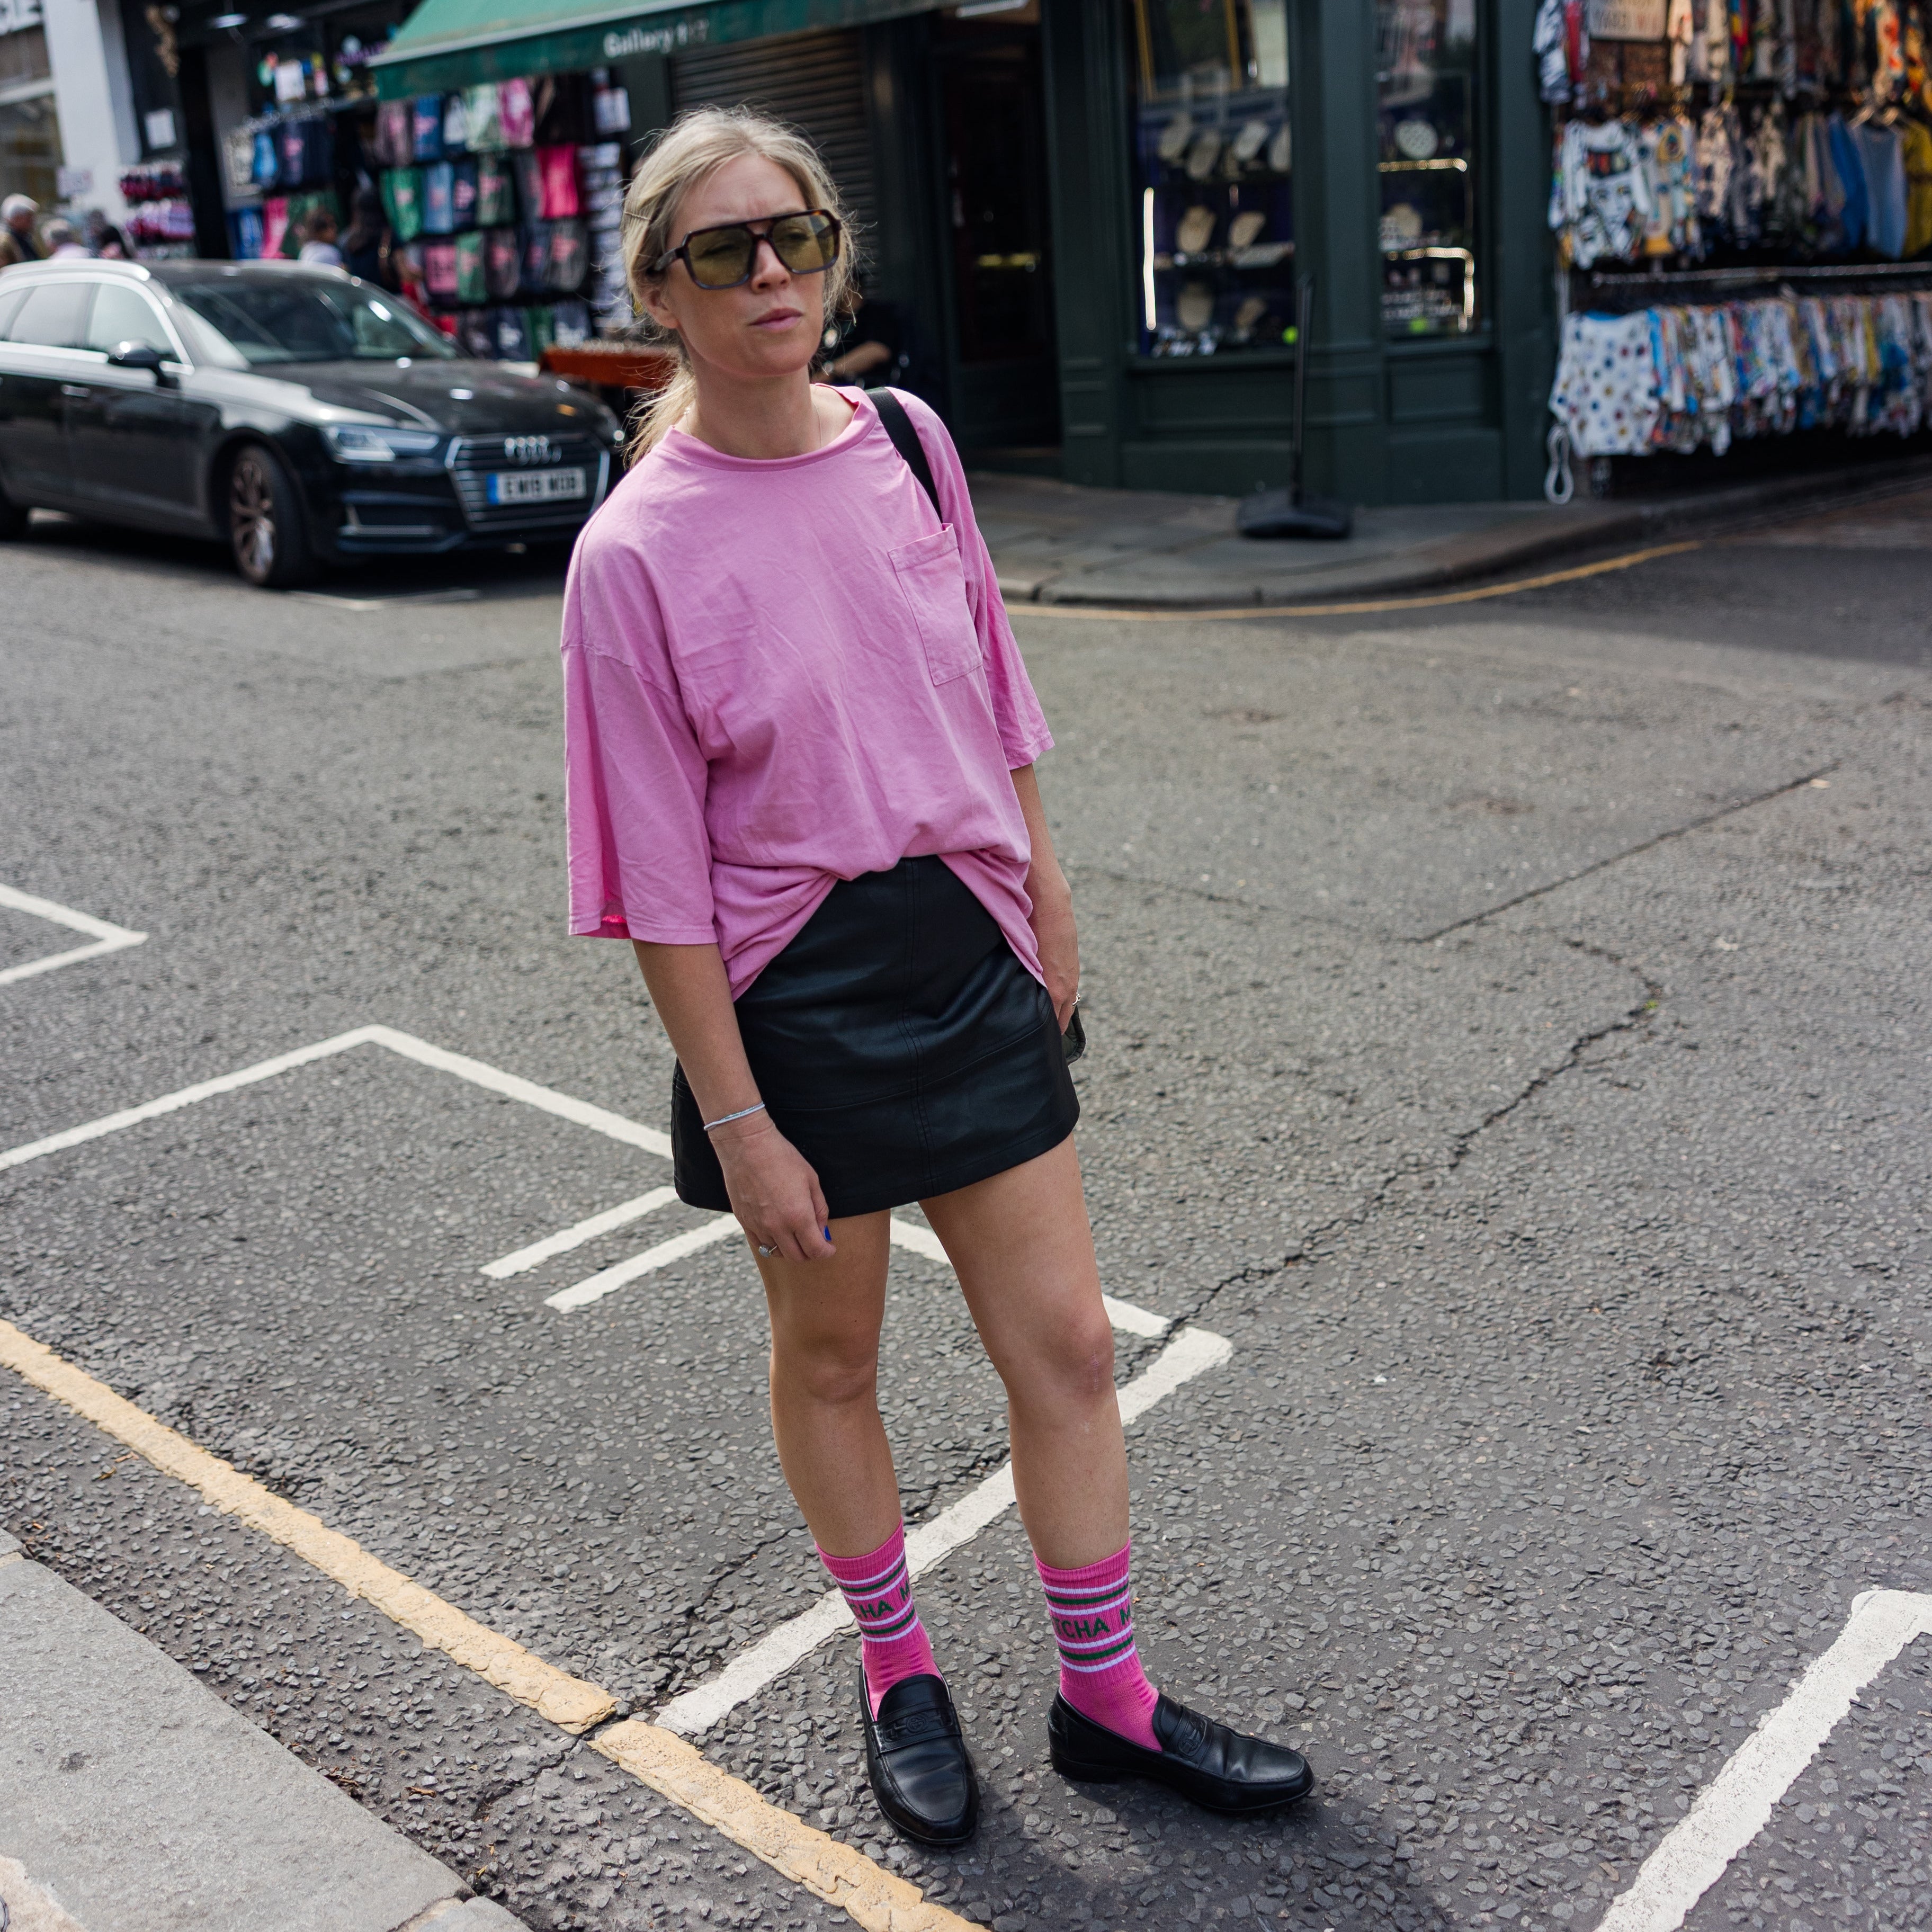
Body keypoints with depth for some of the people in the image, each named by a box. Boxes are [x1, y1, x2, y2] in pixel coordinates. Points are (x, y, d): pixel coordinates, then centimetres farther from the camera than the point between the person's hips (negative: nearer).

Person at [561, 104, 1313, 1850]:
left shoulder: (908, 440, 0)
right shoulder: (637, 553, -15)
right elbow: (662, 883, -14)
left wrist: (1046, 896, 13)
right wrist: (740, 1126, -13)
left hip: (968, 954, 4)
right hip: (791, 996, -4)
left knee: (1066, 1341, 9)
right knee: (830, 1358, 15)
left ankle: (1104, 1694, 29)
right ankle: (898, 1676, 39)